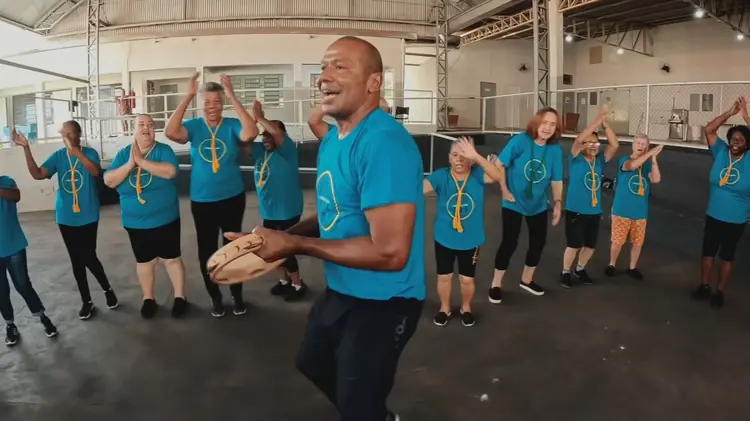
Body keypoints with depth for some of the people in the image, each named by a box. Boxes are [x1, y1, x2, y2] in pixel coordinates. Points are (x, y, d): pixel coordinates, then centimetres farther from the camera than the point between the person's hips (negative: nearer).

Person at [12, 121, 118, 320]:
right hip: (66, 218, 4)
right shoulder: (58, 156, 0)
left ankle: (107, 289, 23)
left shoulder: (90, 153, -8)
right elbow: (37, 174, -11)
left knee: (88, 258, -5)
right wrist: (26, 148, -20)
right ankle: (86, 302, 24)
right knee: (76, 261, 11)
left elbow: (96, 172, -28)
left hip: (88, 217, -4)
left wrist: (76, 151, -40)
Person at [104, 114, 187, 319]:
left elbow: (170, 171, -24)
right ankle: (148, 299, 27)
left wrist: (141, 161, -24)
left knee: (172, 258, 5)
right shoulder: (123, 153, 3)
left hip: (164, 218, -3)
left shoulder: (163, 150, -6)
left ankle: (180, 297, 18)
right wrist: (130, 164, -19)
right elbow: (109, 181, -6)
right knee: (143, 260, 13)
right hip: (135, 221, 3)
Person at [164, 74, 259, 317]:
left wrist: (233, 97, -27)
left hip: (232, 199, -1)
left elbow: (251, 133, -29)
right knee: (207, 251, 10)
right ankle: (215, 298, 27)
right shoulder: (194, 126, -4)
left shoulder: (232, 125, -8)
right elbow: (170, 132, -22)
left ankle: (237, 296, 29)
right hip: (201, 201, 1)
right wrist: (188, 96, -23)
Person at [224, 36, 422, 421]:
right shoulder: (332, 139, 3)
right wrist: (278, 237, -6)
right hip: (339, 290, 10)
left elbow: (390, 252, -33)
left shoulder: (384, 143, -29)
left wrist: (294, 244, -25)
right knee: (313, 363, 32)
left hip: (381, 301, -10)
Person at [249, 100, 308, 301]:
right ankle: (285, 280, 35)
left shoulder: (288, 151, -14)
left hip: (287, 211, -7)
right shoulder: (262, 151, 5)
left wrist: (260, 118, -20)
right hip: (269, 211, 7)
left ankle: (298, 284, 18)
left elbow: (277, 132, -31)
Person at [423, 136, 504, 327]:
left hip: (471, 240, 0)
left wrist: (476, 156, -46)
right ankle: (444, 308, 42)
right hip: (444, 238, 0)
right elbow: (421, 187, -33)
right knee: (444, 276, 17)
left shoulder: (478, 175, -14)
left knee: (467, 279, 15)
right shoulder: (441, 176, -17)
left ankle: (466, 308, 42)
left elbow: (497, 176, -34)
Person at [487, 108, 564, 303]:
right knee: (509, 242, -3)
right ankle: (496, 284, 15)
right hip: (514, 203, -4)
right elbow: (499, 164, -14)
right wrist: (504, 191, -14)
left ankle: (527, 280, 36)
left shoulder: (556, 150, -9)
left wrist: (558, 203, -7)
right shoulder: (520, 141, -19)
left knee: (538, 242, 13)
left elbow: (556, 180, -2)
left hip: (539, 205, 5)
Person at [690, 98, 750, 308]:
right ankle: (704, 286, 28)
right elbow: (709, 130, -12)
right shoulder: (720, 152, -5)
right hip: (713, 216, 2)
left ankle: (720, 291, 23)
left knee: (727, 255, 11)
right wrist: (730, 113, -19)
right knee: (708, 251, 13)